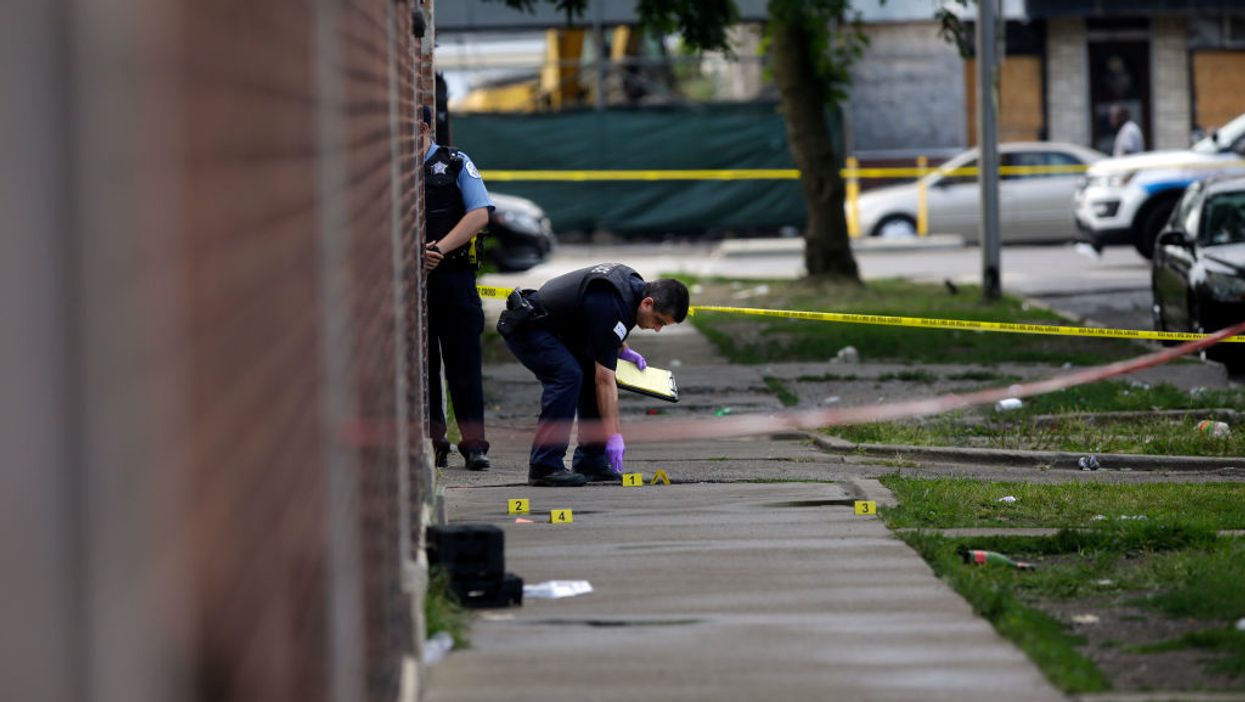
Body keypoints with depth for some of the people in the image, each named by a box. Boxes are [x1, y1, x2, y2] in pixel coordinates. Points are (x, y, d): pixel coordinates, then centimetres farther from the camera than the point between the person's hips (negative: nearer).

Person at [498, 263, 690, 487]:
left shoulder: (633, 284, 0)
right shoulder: (611, 306, -29)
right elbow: (605, 379, -28)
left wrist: (622, 349, 8)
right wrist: (614, 435, -27)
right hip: (525, 326, -11)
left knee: (590, 374, 5)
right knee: (567, 376, -26)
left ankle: (589, 462, 8)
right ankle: (544, 467, -23)